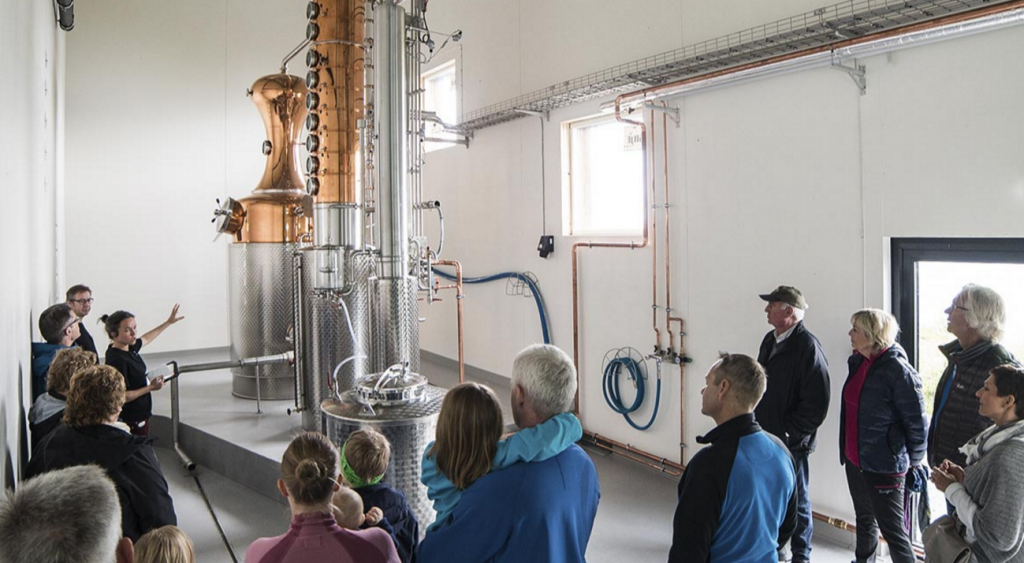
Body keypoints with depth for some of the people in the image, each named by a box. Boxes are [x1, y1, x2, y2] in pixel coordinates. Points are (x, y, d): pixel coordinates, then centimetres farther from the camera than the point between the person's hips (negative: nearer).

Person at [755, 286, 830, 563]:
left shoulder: (807, 347, -18)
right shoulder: (770, 340, 8)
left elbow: (816, 402, -21)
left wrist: (790, 433, -17)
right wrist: (758, 422, 11)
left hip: (791, 441, -8)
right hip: (767, 436, 8)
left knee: (796, 500, 8)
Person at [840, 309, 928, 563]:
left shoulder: (897, 370, -18)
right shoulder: (858, 362, 5)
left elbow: (918, 423, -14)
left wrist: (912, 463, -4)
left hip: (884, 465, -8)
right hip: (855, 460, 8)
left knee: (892, 530, 1)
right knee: (864, 519, 23)